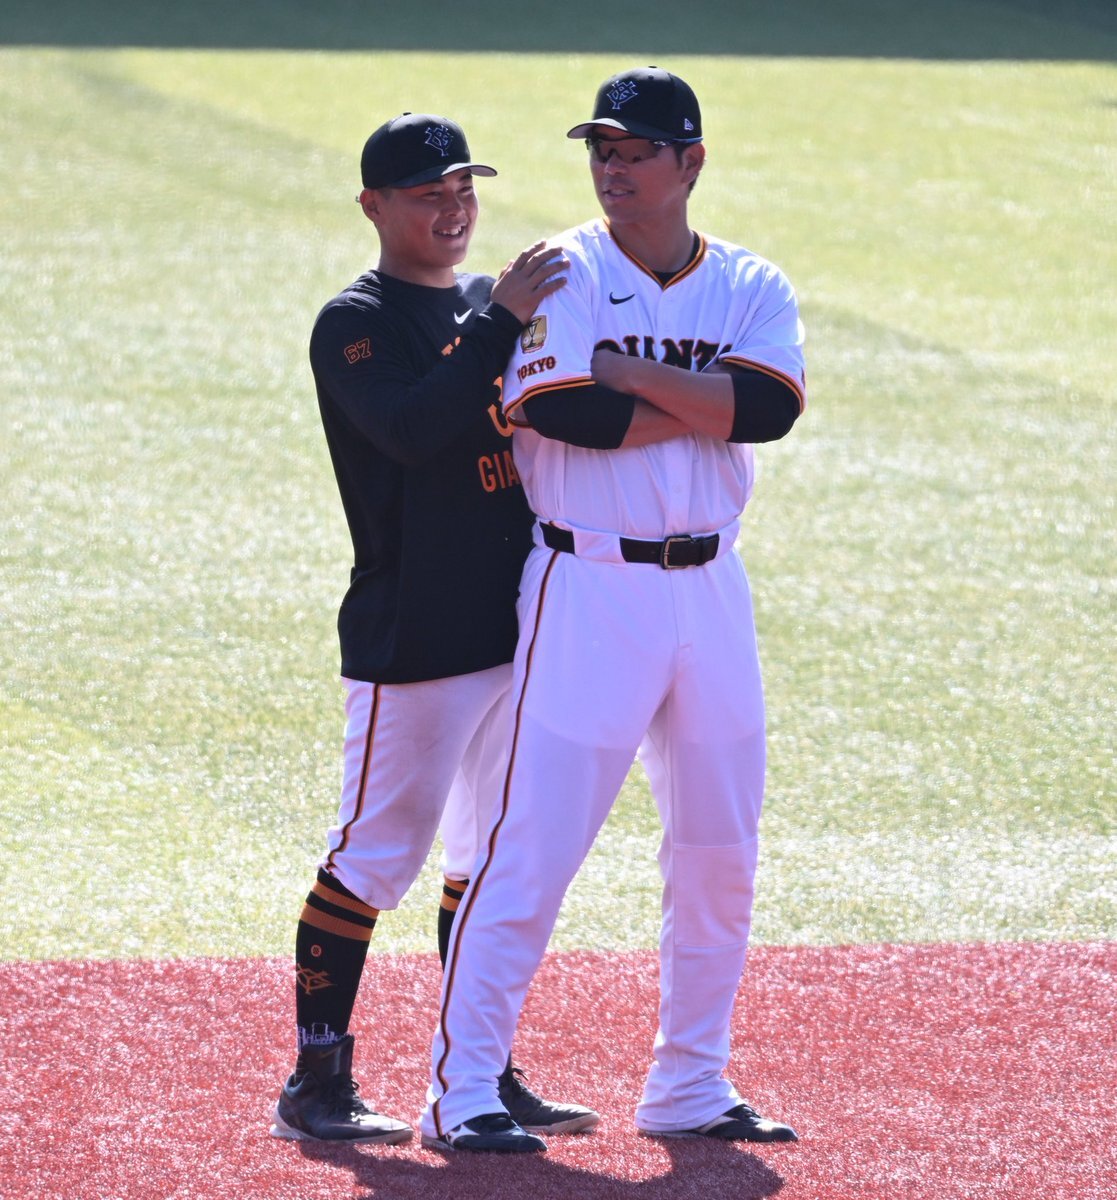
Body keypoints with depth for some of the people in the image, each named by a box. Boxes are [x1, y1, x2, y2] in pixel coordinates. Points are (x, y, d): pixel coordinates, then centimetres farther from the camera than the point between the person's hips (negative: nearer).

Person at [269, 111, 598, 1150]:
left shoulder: (495, 304, 15)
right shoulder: (356, 325, -8)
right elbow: (413, 430, -25)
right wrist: (502, 321, -28)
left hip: (514, 627, 7)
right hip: (410, 639, -7)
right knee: (375, 857, -6)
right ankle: (316, 1084, 0)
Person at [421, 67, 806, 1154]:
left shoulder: (751, 287, 6)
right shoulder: (566, 274, -4)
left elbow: (770, 406, -12)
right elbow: (570, 415, -19)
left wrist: (624, 371, -16)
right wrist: (708, 400, -11)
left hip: (709, 587, 5)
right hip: (588, 586, -5)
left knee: (720, 855, 10)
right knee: (533, 845, -8)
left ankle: (689, 1089, 22)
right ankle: (459, 1091, -3)